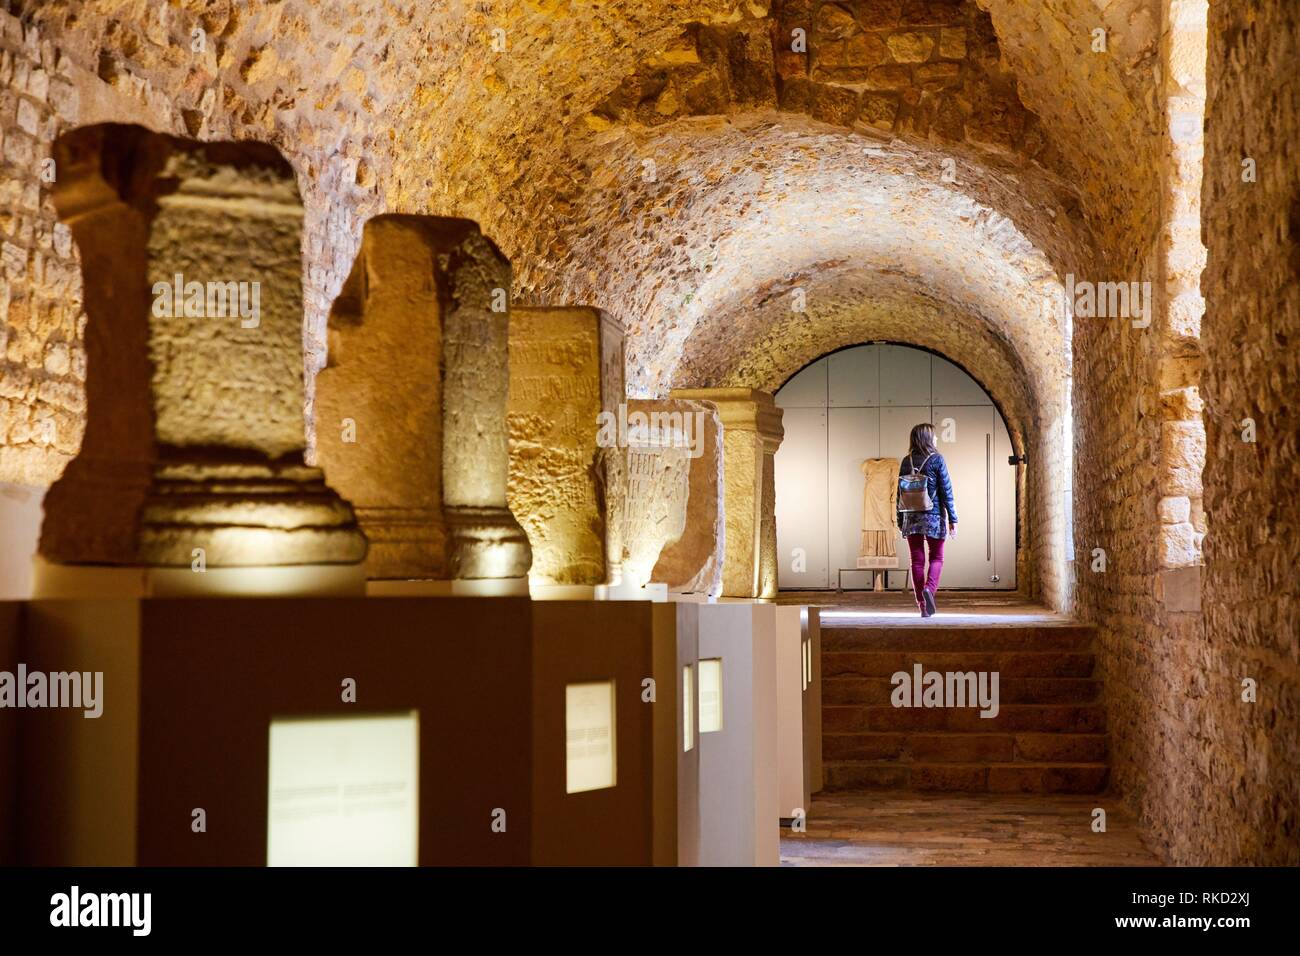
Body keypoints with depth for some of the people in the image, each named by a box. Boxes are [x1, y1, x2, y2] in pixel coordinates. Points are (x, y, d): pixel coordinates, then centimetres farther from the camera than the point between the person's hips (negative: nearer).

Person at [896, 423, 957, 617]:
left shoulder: (906, 461, 5)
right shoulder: (937, 459, -5)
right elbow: (946, 491, -6)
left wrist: (900, 521, 14)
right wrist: (952, 520, -2)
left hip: (911, 517, 3)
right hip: (934, 516, -3)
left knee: (917, 561, 6)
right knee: (936, 558, 9)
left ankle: (923, 605, 6)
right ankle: (929, 588, -18)